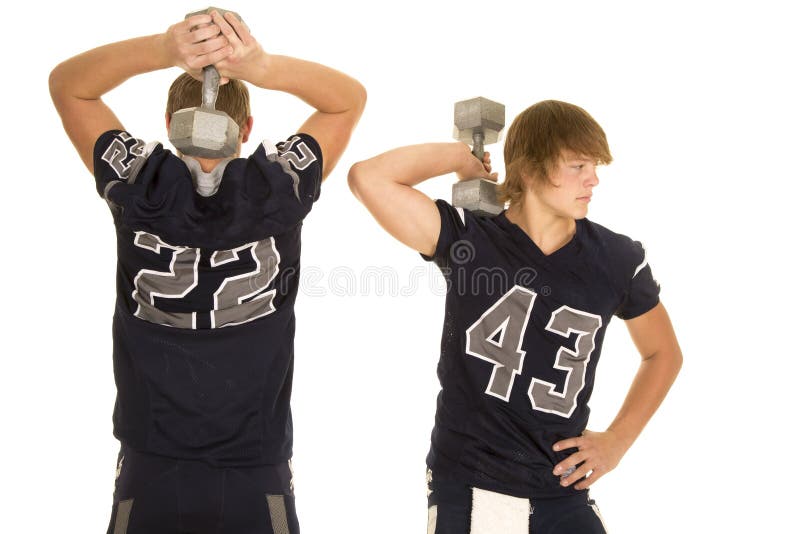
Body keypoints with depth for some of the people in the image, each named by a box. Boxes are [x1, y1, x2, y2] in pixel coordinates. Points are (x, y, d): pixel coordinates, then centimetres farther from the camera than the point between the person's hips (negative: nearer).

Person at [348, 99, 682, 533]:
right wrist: (463, 157, -9)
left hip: (561, 495, 2)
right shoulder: (468, 240, -9)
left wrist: (617, 441, 5)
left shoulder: (617, 261, -3)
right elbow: (368, 178, -22)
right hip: (464, 489, -2)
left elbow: (663, 354, 14)